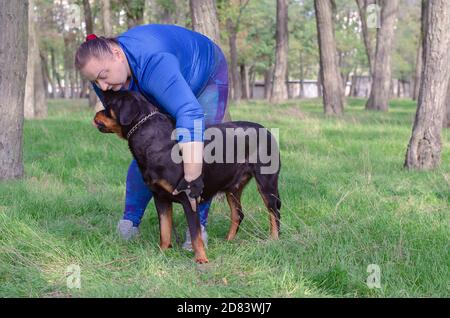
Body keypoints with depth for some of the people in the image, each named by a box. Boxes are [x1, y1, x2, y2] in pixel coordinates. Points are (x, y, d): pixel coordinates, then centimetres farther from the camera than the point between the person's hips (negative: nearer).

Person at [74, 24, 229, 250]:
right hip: (160, 93, 6)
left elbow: (190, 115, -57)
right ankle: (130, 219, 7)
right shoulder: (103, 68, -24)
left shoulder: (154, 63, -48)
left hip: (206, 73, -5)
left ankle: (199, 225, -6)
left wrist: (192, 180, -59)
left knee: (202, 151, -15)